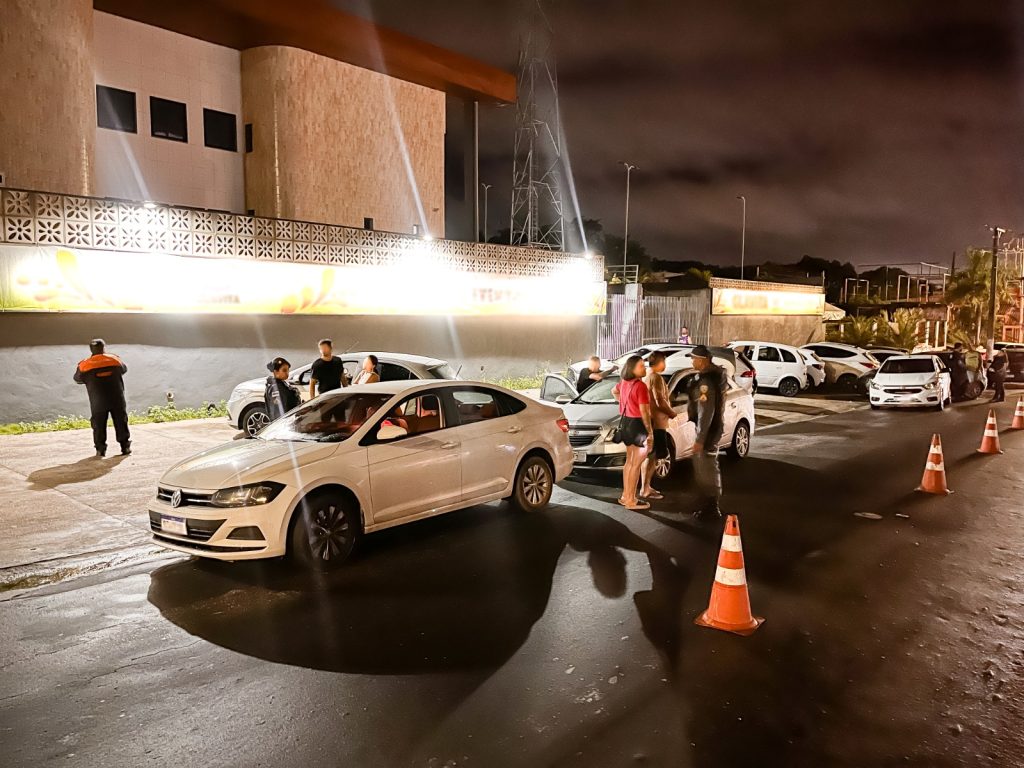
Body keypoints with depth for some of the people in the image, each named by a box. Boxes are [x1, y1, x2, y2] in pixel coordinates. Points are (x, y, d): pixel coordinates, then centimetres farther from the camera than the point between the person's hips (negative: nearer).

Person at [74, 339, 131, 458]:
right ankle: (126, 447, 13)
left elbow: (77, 378, 14)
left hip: (98, 402, -1)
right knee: (121, 423, 11)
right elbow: (124, 369, 20)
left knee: (99, 425, 10)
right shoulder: (115, 360, 2)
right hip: (117, 399, 1)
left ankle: (100, 449, 10)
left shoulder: (85, 365, -1)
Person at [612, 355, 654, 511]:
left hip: (626, 422, 9)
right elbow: (644, 412, -22)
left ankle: (625, 496, 25)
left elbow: (614, 391, 28)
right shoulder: (640, 386, -21)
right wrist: (650, 432, -16)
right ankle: (631, 500, 2)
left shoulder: (624, 382, 6)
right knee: (636, 464, -2)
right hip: (637, 424, -9)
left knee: (629, 461, 18)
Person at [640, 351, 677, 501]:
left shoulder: (646, 377, 14)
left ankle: (646, 487, 19)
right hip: (656, 422, -10)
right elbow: (660, 402, -22)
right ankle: (645, 490, -5)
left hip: (649, 421, 10)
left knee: (649, 456, 14)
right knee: (653, 457, -7)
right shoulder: (656, 377, -16)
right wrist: (672, 413, -7)